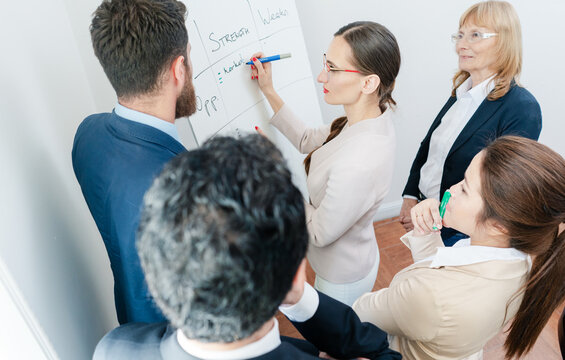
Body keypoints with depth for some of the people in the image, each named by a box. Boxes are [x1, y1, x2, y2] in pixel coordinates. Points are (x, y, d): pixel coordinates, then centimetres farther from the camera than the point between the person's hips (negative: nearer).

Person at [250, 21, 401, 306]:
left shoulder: (358, 165, -42)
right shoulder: (374, 117, -14)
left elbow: (319, 233, -26)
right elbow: (308, 141, 2)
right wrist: (268, 91, 0)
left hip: (342, 280, -7)